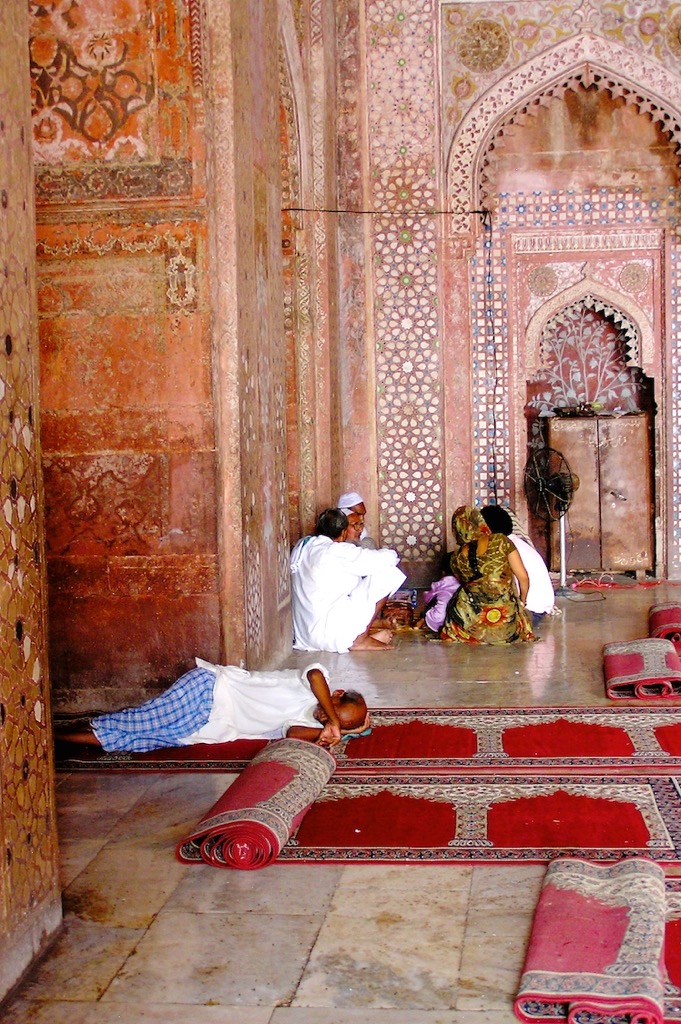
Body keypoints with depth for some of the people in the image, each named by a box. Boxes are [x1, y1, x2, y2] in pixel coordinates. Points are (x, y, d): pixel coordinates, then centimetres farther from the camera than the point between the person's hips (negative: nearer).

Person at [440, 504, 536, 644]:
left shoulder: (456, 559, -2)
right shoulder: (500, 541, -9)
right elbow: (523, 577, -7)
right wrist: (522, 601, 13)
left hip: (472, 623, 0)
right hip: (507, 621, 0)